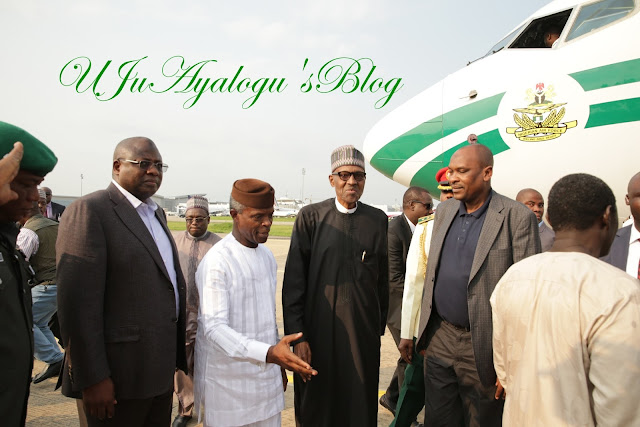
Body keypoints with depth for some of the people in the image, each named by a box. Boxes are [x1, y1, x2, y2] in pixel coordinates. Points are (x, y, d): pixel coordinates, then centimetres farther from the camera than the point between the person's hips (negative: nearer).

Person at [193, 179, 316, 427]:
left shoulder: (267, 257, 6)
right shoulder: (217, 262, -17)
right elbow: (214, 327, -23)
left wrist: (278, 364, 16)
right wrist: (269, 353, -34)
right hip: (229, 384, -6)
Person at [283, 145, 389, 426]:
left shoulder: (378, 220, 4)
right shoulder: (311, 217, -3)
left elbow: (383, 279, 10)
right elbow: (293, 281, -5)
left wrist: (380, 326, 10)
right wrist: (297, 336, -9)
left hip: (364, 331, 2)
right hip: (319, 330, -2)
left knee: (361, 404, 13)